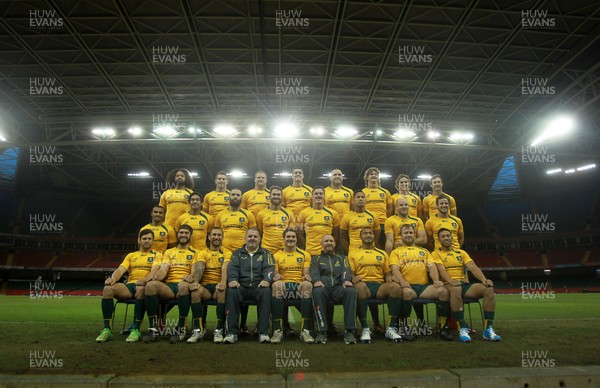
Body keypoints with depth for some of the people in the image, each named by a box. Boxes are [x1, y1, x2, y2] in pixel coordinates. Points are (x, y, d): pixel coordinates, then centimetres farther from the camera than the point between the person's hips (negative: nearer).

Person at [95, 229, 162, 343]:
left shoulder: (157, 255, 13)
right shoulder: (131, 255, 25)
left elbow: (154, 270, -6)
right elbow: (120, 269, 9)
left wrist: (146, 279, -28)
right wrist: (113, 278, -14)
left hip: (144, 286, -4)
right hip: (130, 285, 4)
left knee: (141, 289, -41)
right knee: (108, 289, -24)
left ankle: (136, 329, -33)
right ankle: (107, 329, -20)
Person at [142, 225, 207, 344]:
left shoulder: (195, 253, 16)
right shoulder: (169, 252, 25)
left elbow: (195, 271, 1)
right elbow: (163, 269, 9)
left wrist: (191, 277, -23)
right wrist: (156, 276, -14)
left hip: (185, 286, -3)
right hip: (169, 286, 3)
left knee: (183, 285, -40)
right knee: (150, 285, -29)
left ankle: (181, 329, -30)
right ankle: (153, 329, -24)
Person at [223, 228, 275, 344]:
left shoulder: (265, 253, 18)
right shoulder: (238, 253, 21)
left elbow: (269, 268, 1)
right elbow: (232, 267, 4)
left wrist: (266, 280, -22)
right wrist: (233, 279, -19)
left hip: (259, 287, -1)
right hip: (241, 287, 1)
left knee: (266, 291, -34)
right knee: (231, 291, -31)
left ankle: (263, 332, -29)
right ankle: (232, 332, -28)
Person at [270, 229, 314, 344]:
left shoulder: (305, 255, 19)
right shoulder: (276, 256, 18)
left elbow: (306, 274, 11)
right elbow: (274, 274, 11)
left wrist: (307, 276, -13)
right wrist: (276, 276, -13)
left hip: (299, 285, 0)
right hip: (283, 285, 0)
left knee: (308, 284, -36)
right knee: (276, 285, -37)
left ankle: (305, 330, -34)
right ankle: (277, 330, -34)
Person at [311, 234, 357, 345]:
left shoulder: (342, 258, 29)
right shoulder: (316, 259, 26)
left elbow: (346, 270, 8)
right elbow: (314, 272, 6)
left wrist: (347, 280, -16)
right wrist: (316, 280, -19)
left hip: (339, 287, 1)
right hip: (324, 287, -1)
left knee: (351, 291, -33)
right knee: (317, 291, -37)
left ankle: (349, 331, -31)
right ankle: (321, 331, -33)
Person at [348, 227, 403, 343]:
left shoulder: (382, 253, 25)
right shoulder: (353, 253, 17)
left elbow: (387, 273, 21)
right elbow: (350, 273, 9)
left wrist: (389, 278, -2)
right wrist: (353, 278, -15)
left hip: (380, 286, 3)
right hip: (363, 284, -2)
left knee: (396, 287, -31)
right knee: (360, 286, -40)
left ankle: (391, 329, -23)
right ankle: (365, 329, -32)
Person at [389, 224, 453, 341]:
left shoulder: (424, 251, 27)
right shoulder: (396, 252, 16)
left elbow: (432, 267, 13)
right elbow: (395, 269, 0)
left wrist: (436, 280, -8)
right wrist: (402, 282, -21)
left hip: (424, 286, 3)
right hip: (408, 286, -3)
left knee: (443, 291, -25)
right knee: (407, 292, -38)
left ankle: (443, 327, -11)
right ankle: (404, 326, -21)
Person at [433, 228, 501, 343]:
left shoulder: (461, 252, 21)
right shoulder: (436, 253, 6)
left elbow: (473, 267, 6)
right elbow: (441, 270, -11)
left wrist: (484, 279, -14)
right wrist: (451, 281, -32)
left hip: (464, 284, 5)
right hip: (448, 286, -5)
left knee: (489, 289, -21)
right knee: (456, 289, -41)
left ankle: (488, 329, -20)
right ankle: (462, 328, -36)